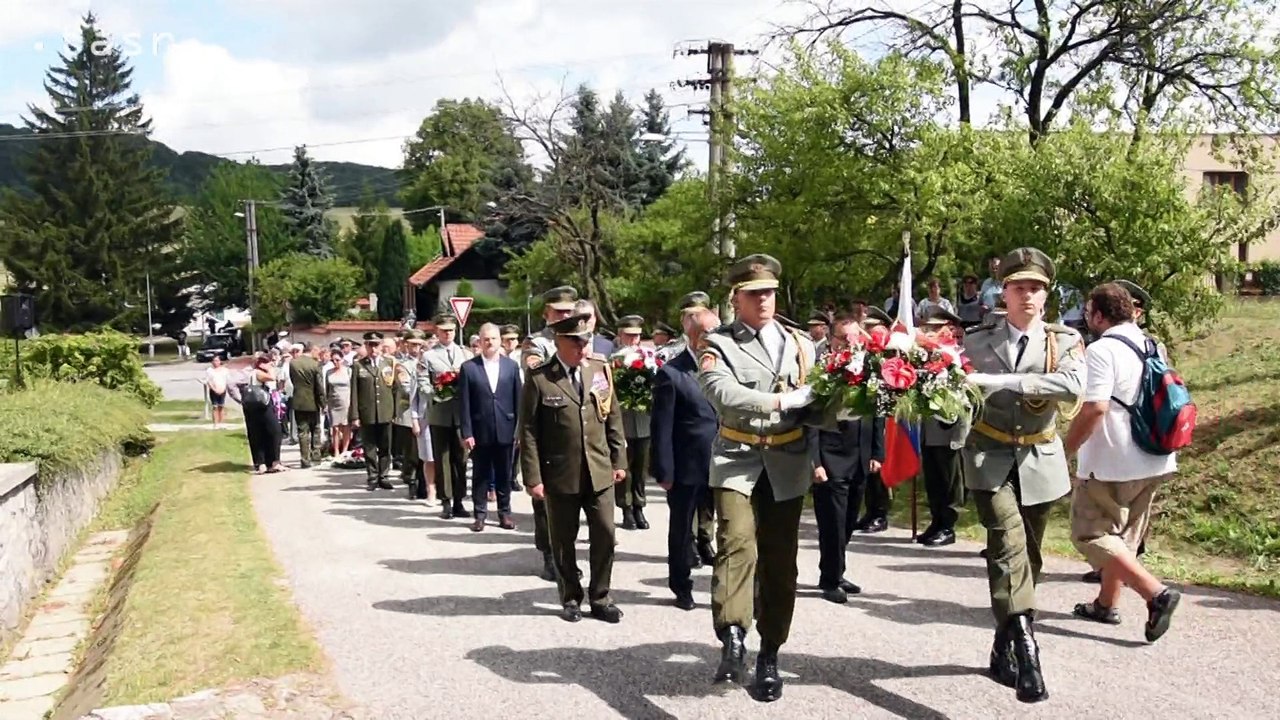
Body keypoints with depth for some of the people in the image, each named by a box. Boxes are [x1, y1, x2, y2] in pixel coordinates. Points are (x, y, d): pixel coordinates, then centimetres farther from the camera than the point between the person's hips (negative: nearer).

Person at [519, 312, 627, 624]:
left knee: (605, 535, 4)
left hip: (599, 471, 3)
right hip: (560, 475, -3)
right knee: (563, 541, 9)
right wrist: (533, 478, -10)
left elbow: (613, 418, 10)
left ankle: (599, 597, 20)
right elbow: (529, 432, -7)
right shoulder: (539, 380, -8)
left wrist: (619, 460, 8)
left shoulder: (601, 370, 4)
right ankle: (571, 598, 25)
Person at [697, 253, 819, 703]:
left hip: (788, 464, 3)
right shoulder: (717, 343, -1)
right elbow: (722, 393, -19)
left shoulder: (800, 343, 12)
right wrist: (783, 400, -18)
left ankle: (769, 656, 16)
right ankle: (733, 638, -24)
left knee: (780, 561, 6)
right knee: (736, 543, -23)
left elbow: (817, 398, 10)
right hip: (737, 460, -3)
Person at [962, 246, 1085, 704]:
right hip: (990, 457, -2)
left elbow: (1073, 386, -22)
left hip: (1039, 459, 2)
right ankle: (1025, 649, -28)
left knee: (1028, 555, 10)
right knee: (1008, 544, -21)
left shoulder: (1065, 340, -2)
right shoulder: (977, 341, 0)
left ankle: (1004, 649, 26)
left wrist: (1001, 381, -29)